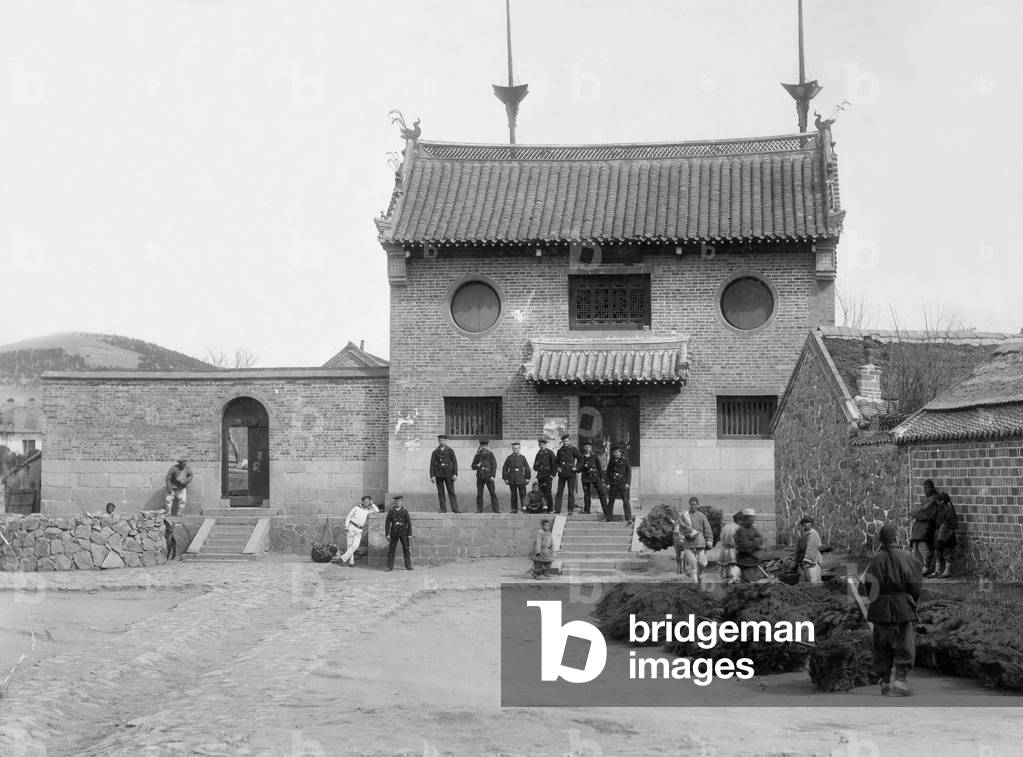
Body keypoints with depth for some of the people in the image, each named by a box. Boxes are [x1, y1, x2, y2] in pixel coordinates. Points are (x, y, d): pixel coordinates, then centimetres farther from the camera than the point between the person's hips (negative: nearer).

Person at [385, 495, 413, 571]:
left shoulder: (405, 511, 4)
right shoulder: (391, 511, 5)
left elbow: (409, 523, 3)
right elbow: (387, 522, 4)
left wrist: (409, 534, -4)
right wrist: (387, 534, -5)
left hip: (403, 531, 0)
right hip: (394, 531, 1)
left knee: (406, 548, 0)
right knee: (391, 549, -2)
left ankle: (408, 565, 5)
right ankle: (390, 566, 1)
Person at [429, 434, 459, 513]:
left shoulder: (450, 451, 6)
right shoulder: (435, 452, 8)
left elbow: (454, 463, 3)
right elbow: (432, 464, 6)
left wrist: (455, 474, -6)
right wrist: (432, 476, -3)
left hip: (448, 474, -1)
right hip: (438, 475, 1)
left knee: (451, 492, -4)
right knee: (440, 492, 2)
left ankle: (455, 509, -6)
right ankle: (443, 509, 5)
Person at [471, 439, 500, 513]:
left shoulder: (490, 454, 0)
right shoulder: (477, 455, 8)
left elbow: (494, 465, -5)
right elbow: (473, 467, 12)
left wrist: (493, 476, -15)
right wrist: (477, 465, -12)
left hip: (488, 477, -3)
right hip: (480, 477, 3)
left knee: (493, 493, -6)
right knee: (479, 494, 1)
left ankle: (496, 509, -5)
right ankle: (479, 509, 6)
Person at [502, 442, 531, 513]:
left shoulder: (522, 457, 7)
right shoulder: (509, 458, 7)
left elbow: (527, 468, 8)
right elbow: (505, 469, 8)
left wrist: (527, 478, 3)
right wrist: (505, 478, 2)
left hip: (521, 479, 0)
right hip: (512, 479, 1)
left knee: (522, 493, -9)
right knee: (514, 495, 3)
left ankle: (524, 506, -3)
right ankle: (514, 508, 9)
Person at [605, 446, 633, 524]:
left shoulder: (624, 461, 1)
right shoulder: (611, 461, 10)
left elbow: (629, 472, 0)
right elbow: (608, 473, 13)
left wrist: (628, 483, -9)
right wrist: (608, 483, 5)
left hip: (622, 483, -4)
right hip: (613, 484, 4)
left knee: (626, 501, -8)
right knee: (610, 500, 10)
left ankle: (629, 518, -9)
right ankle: (608, 516, 21)